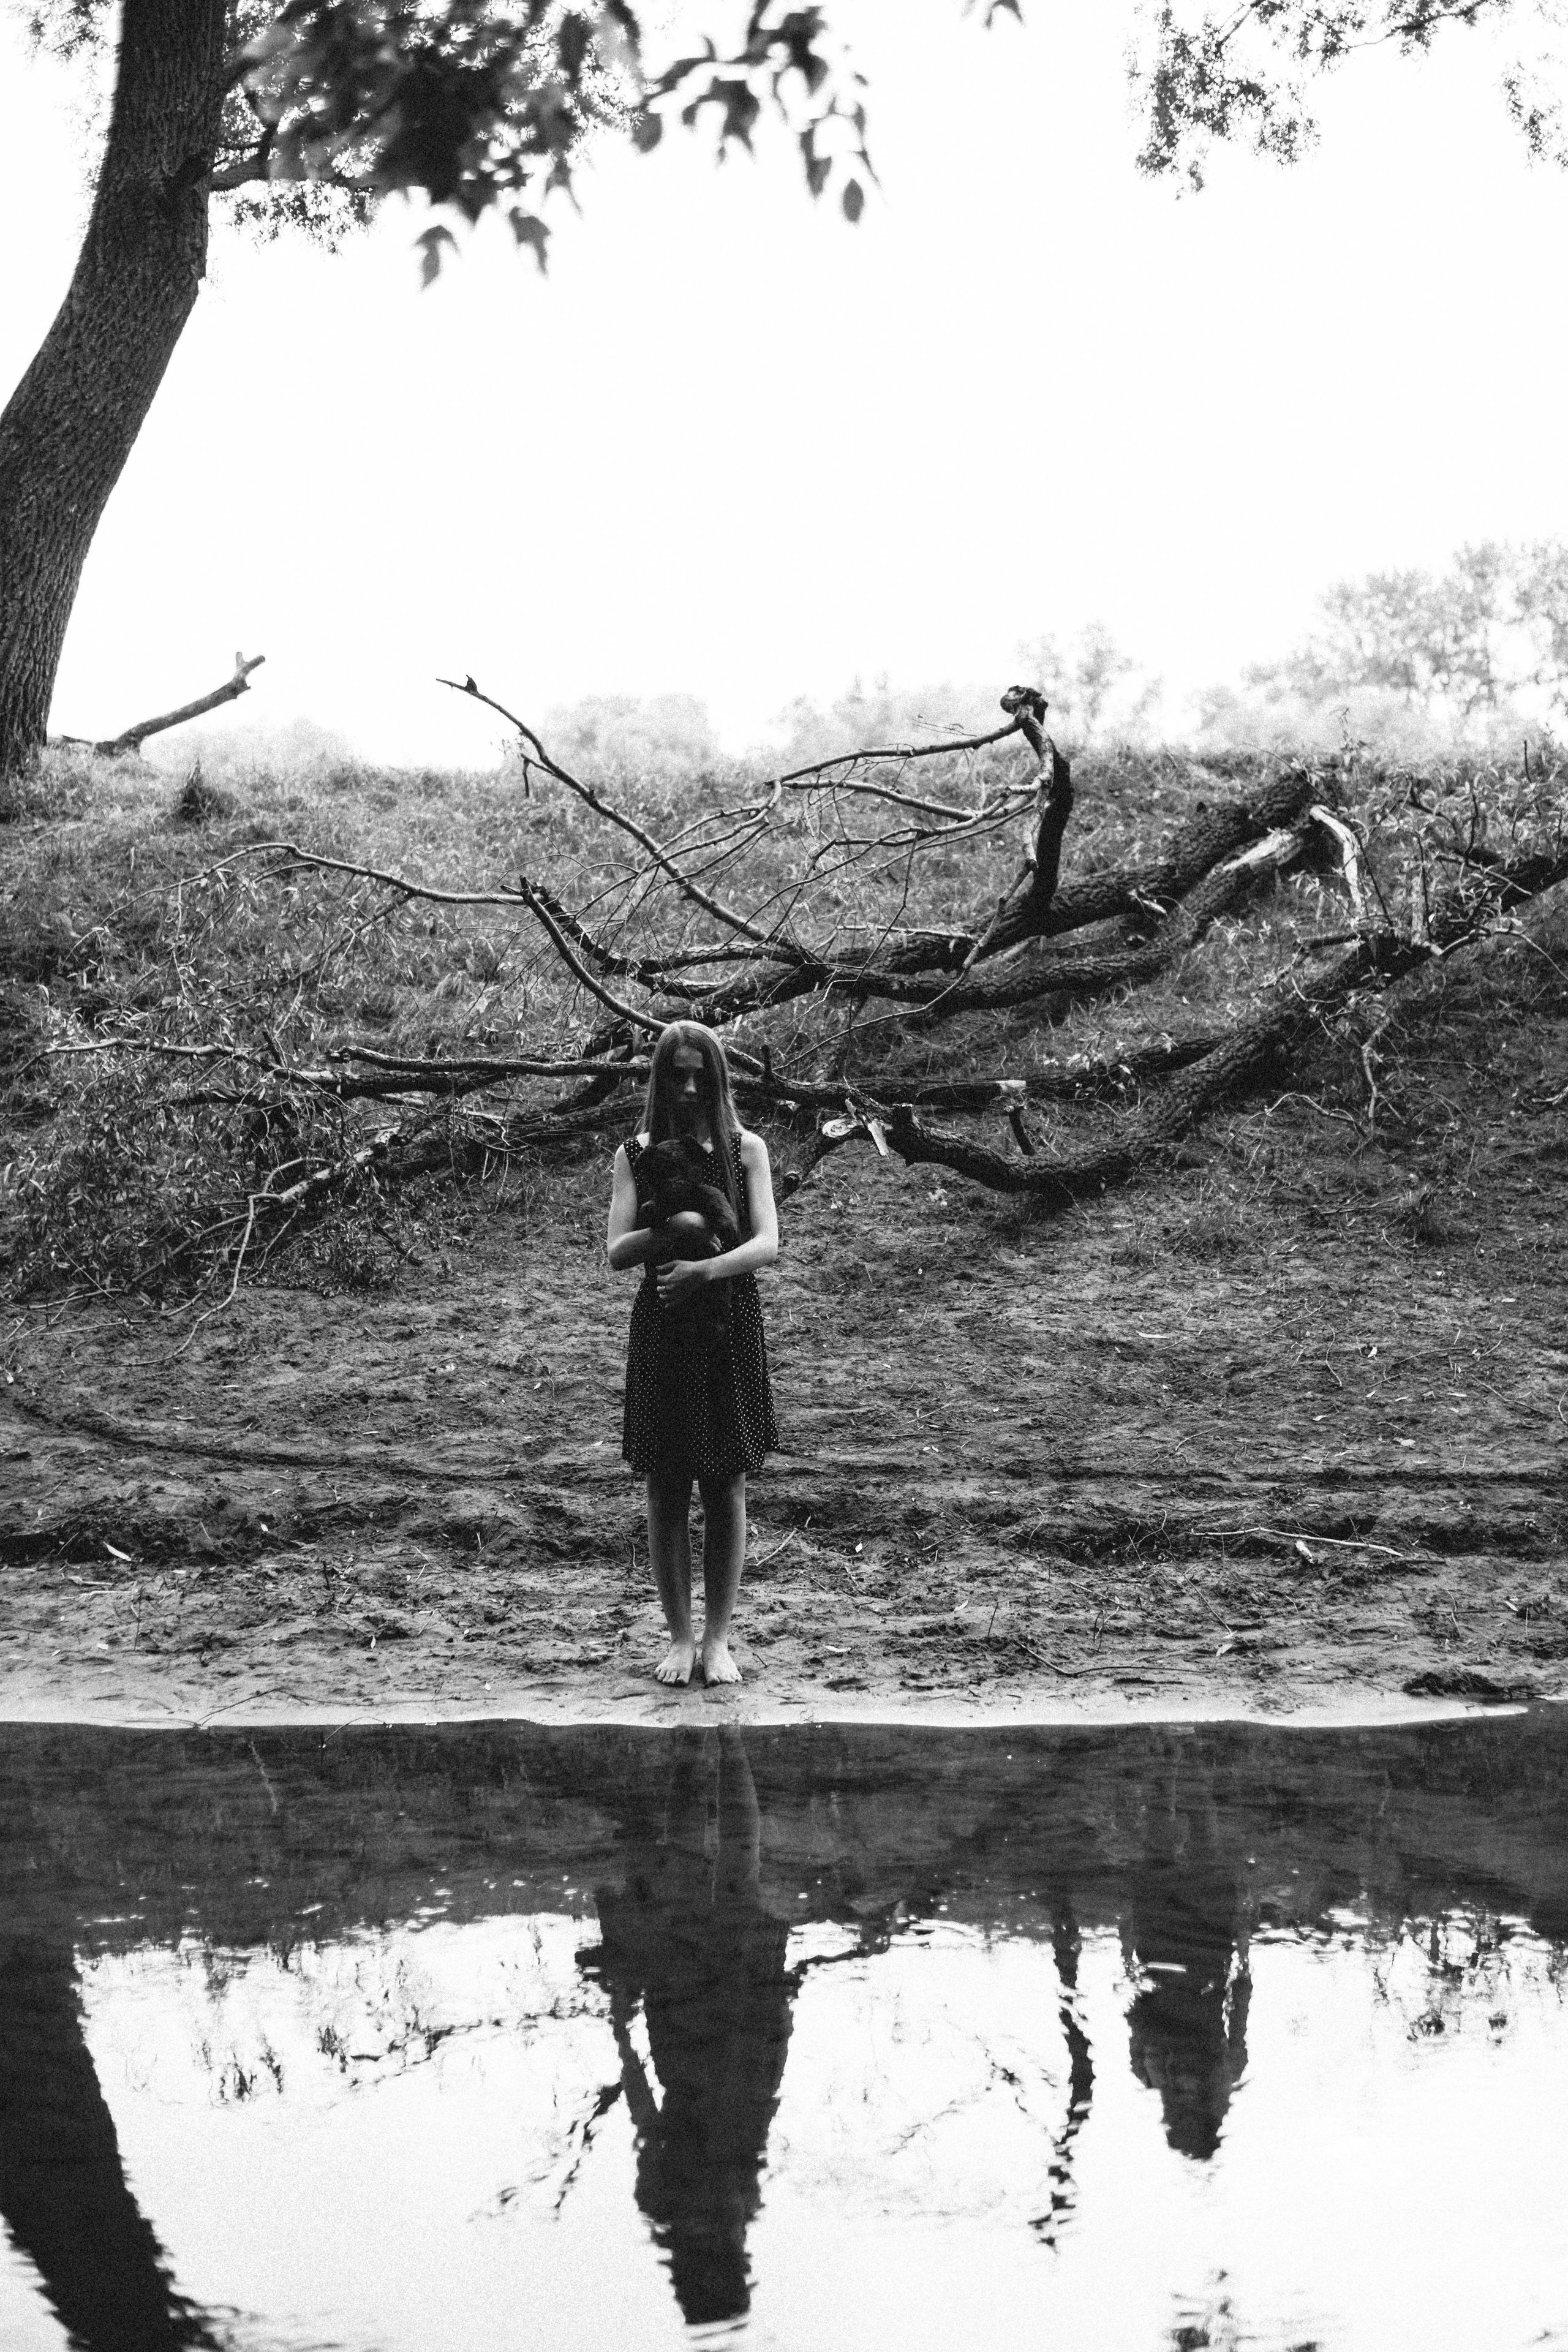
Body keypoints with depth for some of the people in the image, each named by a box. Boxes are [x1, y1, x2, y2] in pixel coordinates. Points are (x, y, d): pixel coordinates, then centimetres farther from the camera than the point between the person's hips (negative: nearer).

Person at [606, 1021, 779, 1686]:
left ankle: (717, 1638, 11)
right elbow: (616, 1252, -5)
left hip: (730, 1328, 0)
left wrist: (705, 1268, -26)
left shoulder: (745, 1150, 2)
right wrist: (673, 1229, -24)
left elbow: (767, 1244, -9)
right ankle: (679, 1636, 13)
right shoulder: (636, 1155, 3)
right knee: (666, 1488, 3)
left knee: (726, 1487, 3)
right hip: (662, 1330, 0)